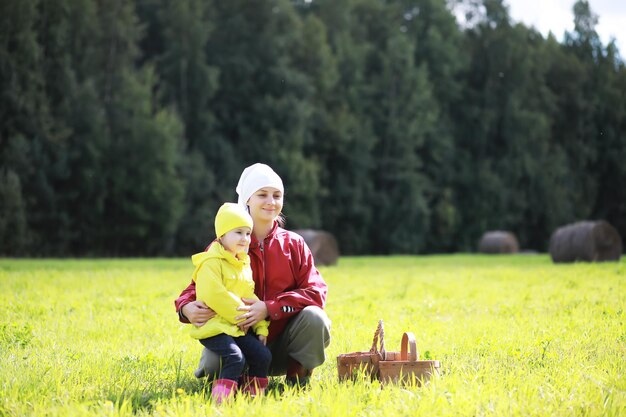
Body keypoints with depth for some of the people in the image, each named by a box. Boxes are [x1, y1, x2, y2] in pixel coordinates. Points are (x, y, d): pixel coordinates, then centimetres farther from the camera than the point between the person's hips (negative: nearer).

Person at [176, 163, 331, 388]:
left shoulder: (294, 244, 3)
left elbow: (315, 291, -9)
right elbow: (197, 287, 0)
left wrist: (269, 308, -24)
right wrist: (187, 308, -27)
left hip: (283, 347, 1)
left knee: (314, 317, -29)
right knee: (215, 365, -33)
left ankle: (298, 375, -2)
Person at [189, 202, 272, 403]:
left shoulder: (244, 264, 17)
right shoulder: (211, 263, -12)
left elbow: (250, 297, 19)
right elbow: (214, 296, -22)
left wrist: (261, 325, 7)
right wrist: (240, 316, -17)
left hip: (238, 328, 8)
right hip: (213, 326, -8)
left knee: (262, 355, -4)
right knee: (235, 357, -27)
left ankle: (254, 393, 10)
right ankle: (221, 398, -25)